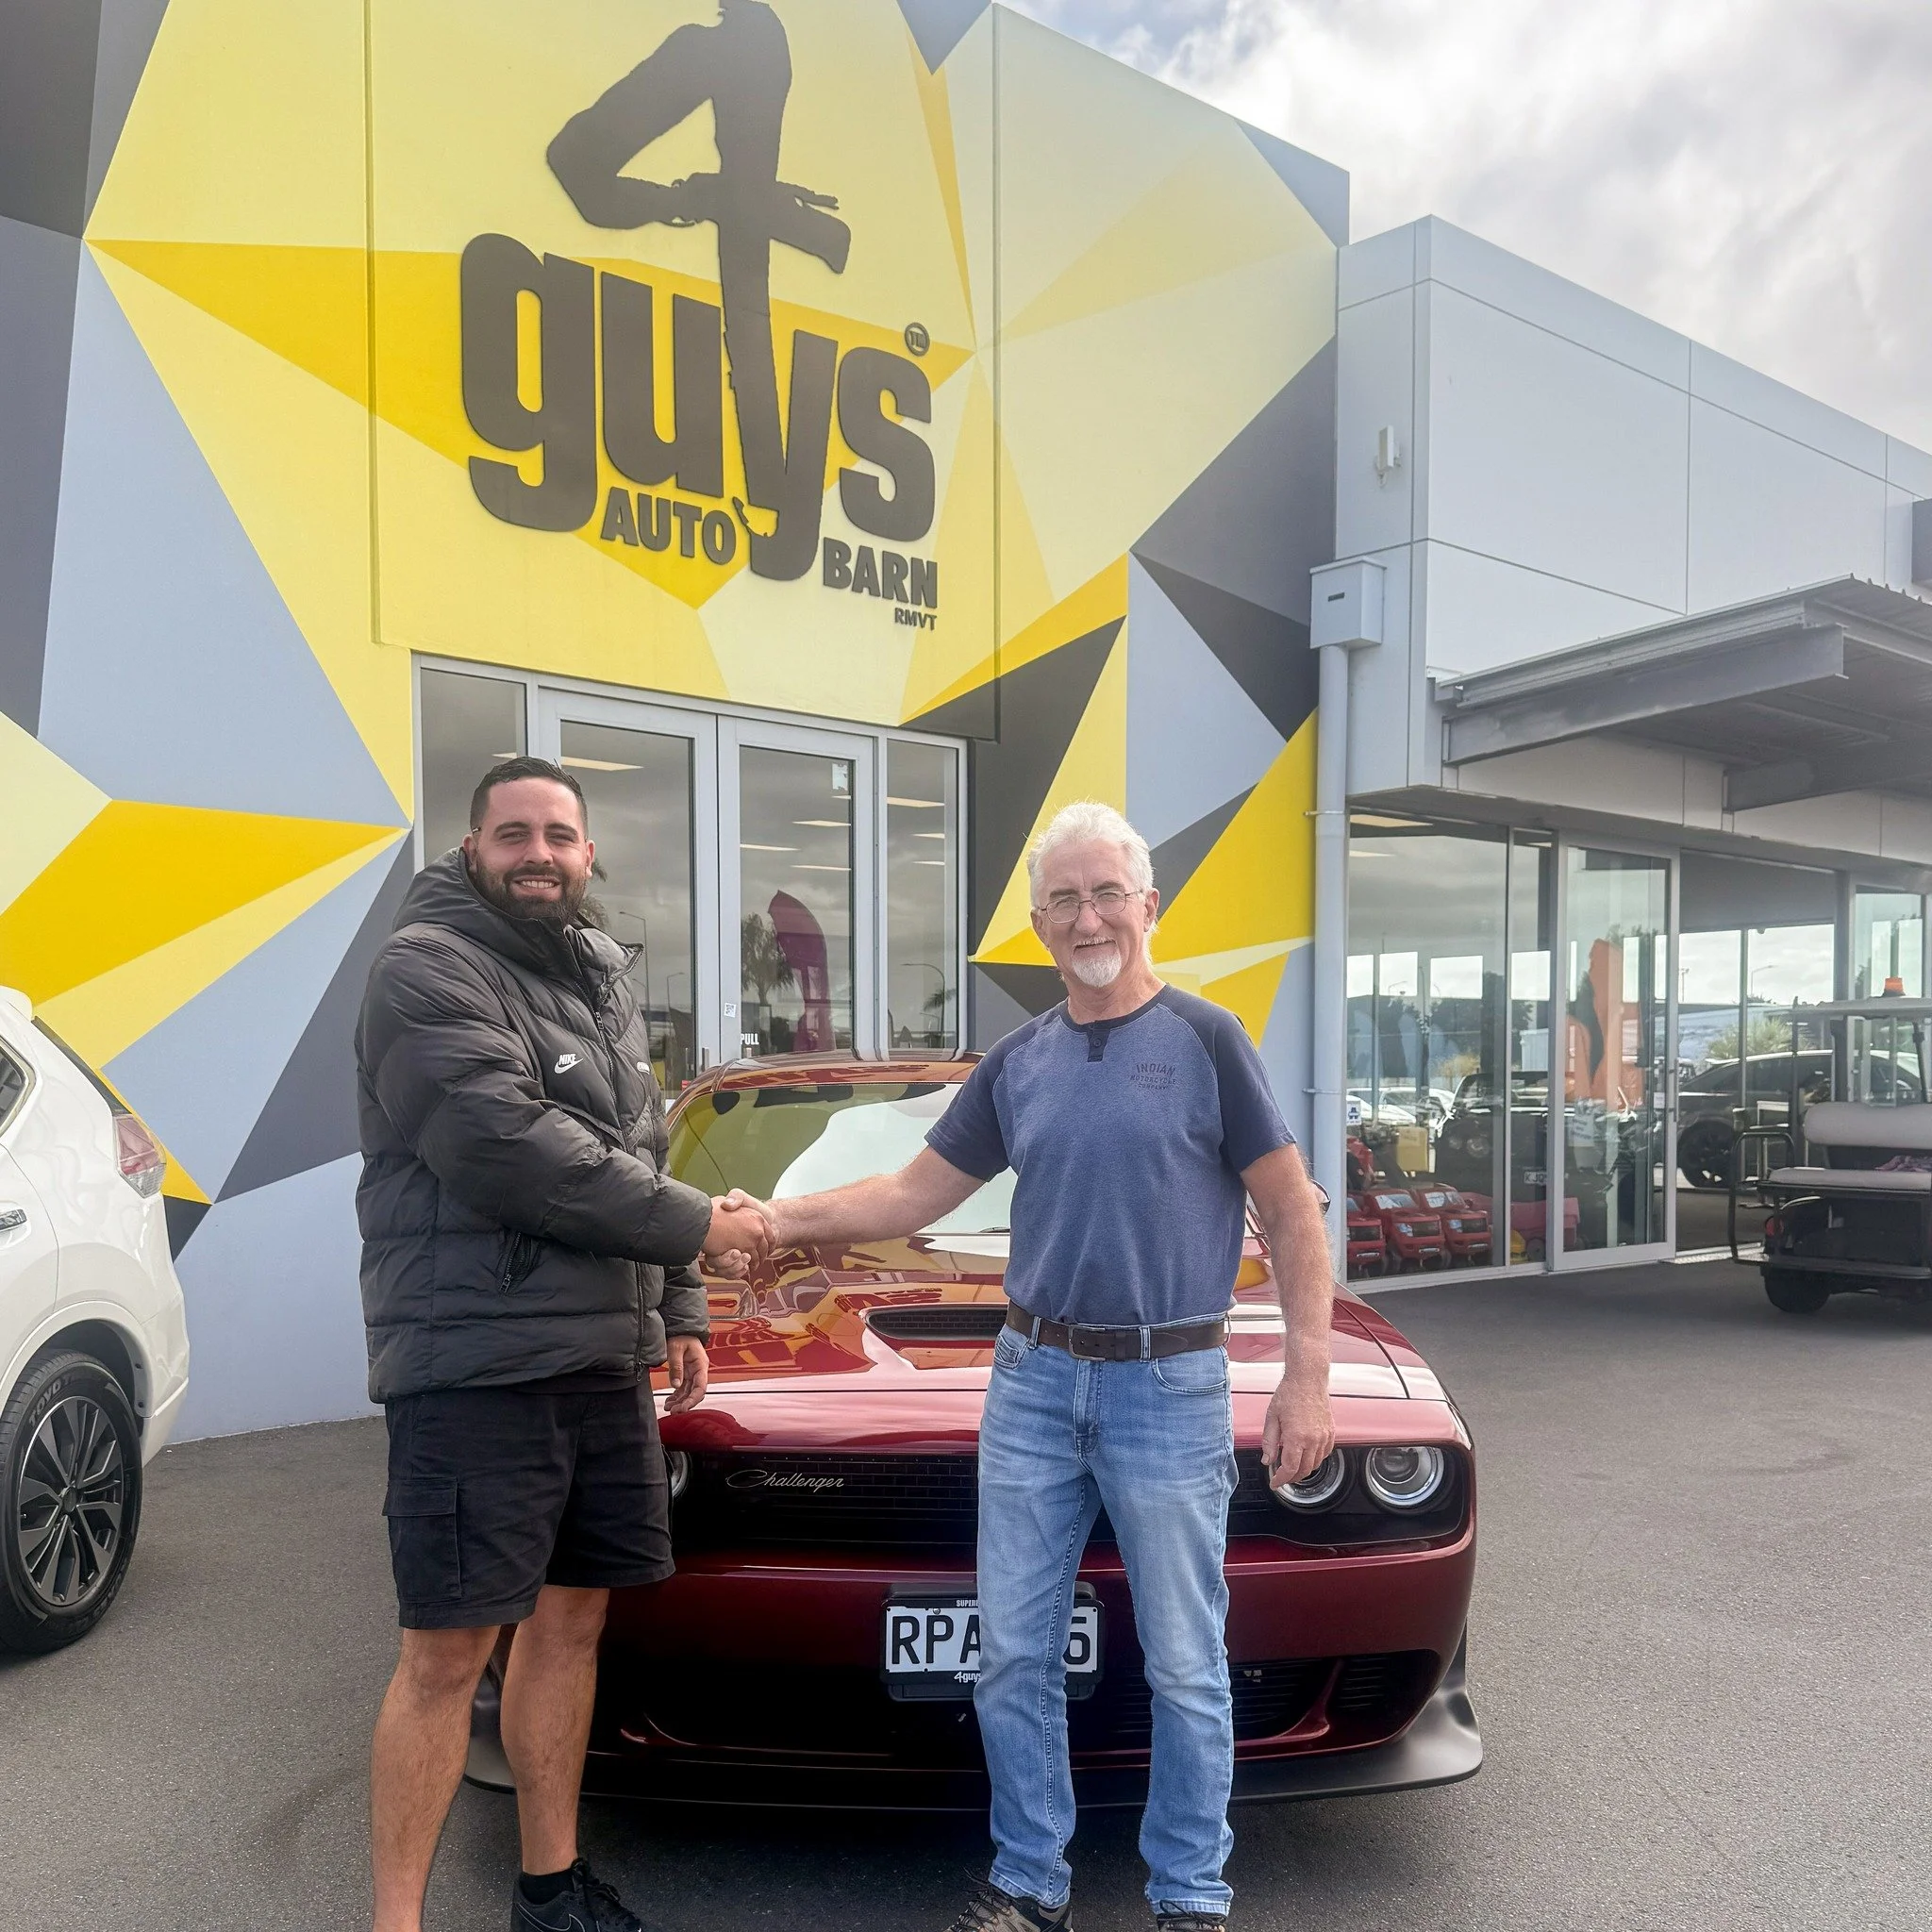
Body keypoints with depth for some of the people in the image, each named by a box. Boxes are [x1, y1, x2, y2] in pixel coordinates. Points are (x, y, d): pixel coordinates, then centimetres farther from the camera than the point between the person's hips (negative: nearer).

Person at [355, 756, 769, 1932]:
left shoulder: (605, 982, 17)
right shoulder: (428, 968, -9)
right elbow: (505, 1150, -21)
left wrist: (678, 1310, 16)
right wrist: (690, 1228, -14)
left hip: (603, 1362, 8)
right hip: (475, 1364, -7)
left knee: (572, 1618, 14)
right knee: (449, 1650, -2)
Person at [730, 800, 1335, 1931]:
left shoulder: (1205, 1042, -5)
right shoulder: (1017, 1064, 8)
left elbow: (1294, 1215, -4)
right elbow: (914, 1196, 11)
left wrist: (1307, 1377, -11)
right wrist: (781, 1219, -2)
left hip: (1172, 1390, -4)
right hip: (1033, 1382, 4)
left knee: (1184, 1666, 8)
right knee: (1015, 1656, 10)